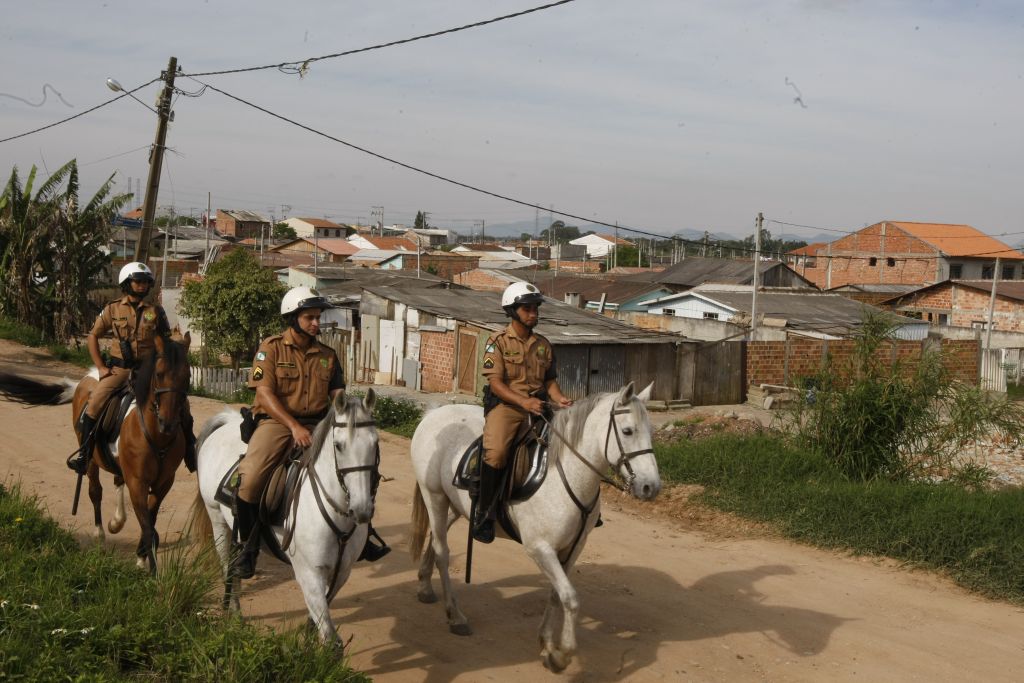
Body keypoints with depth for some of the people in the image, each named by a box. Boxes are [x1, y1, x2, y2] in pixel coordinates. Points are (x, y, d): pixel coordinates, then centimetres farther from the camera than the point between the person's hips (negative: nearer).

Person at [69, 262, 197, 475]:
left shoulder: (156, 311, 5)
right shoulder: (113, 310, 3)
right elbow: (92, 337, 9)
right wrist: (101, 367, 1)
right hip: (119, 368, -1)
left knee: (181, 401, -11)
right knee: (94, 403, -19)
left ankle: (189, 448, 7)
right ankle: (84, 451, -3)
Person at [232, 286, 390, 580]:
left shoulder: (327, 355, 11)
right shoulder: (272, 348, -2)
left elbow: (337, 395, 13)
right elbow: (265, 393, -11)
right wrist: (294, 426, -22)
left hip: (316, 424, 4)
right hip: (276, 421, -4)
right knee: (249, 477, -26)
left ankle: (361, 540, 12)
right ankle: (248, 545, -5)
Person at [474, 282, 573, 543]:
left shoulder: (543, 345, 15)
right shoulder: (498, 342, -2)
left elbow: (550, 380, 17)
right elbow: (495, 383, -9)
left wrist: (559, 398, -6)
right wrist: (524, 402, -24)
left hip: (537, 407, 6)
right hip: (505, 405, -6)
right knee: (495, 452, -30)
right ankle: (483, 512, -16)